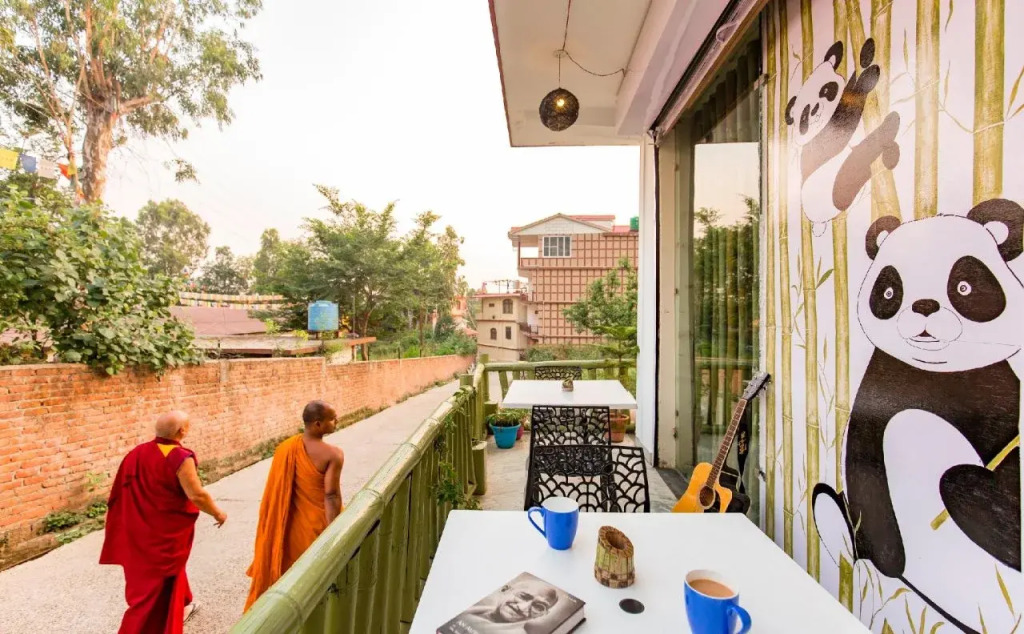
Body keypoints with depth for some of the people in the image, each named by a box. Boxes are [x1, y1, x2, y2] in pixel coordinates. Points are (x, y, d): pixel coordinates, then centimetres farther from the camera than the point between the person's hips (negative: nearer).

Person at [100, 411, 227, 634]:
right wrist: (218, 513, -7)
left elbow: (124, 491, 8)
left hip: (141, 528, 9)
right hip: (166, 531, -9)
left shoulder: (138, 452, -4)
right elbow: (197, 495, -23)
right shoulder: (180, 457, -26)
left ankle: (181, 608, 46)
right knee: (157, 583, 8)